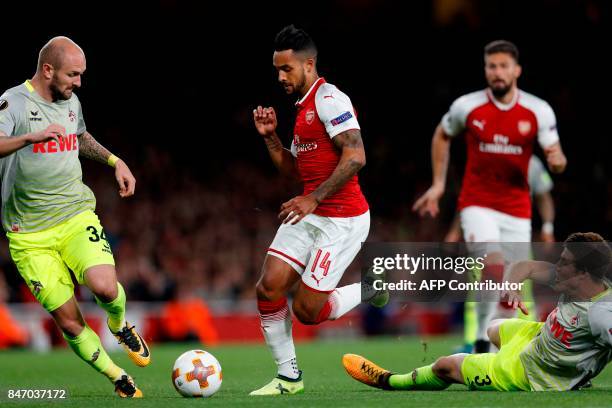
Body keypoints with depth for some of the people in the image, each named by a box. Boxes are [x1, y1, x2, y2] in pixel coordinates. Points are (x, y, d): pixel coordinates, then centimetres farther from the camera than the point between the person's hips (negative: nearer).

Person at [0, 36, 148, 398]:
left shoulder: (71, 102, 9)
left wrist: (115, 161, 18)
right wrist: (31, 137, -41)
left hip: (76, 217, 4)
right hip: (30, 236, -3)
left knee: (105, 287, -24)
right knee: (69, 322, -5)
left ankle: (120, 325, 10)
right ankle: (119, 379, 14)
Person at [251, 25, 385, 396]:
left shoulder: (329, 99, -13)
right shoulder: (304, 106, 17)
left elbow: (355, 157, -24)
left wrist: (313, 199, -24)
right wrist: (270, 137, 10)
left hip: (341, 220, -9)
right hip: (309, 216, 9)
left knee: (307, 310, -8)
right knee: (268, 288, -5)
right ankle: (288, 377, 6)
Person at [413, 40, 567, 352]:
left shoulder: (538, 112, -5)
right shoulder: (467, 107, -6)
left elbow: (556, 159, -3)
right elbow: (442, 136, 13)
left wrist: (557, 160, -27)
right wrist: (438, 184, 10)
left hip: (517, 209, 2)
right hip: (477, 205, -2)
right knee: (494, 267, -24)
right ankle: (483, 338, -9)